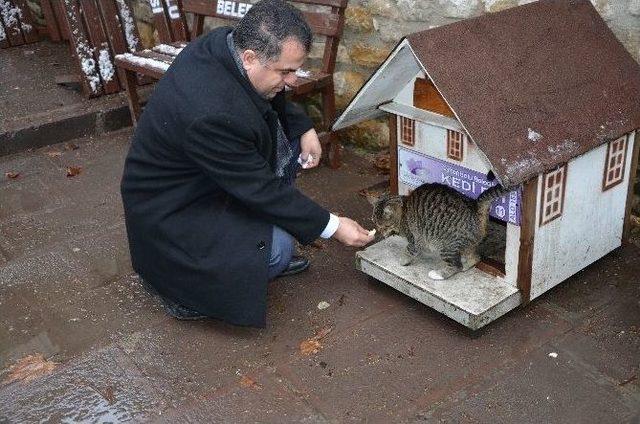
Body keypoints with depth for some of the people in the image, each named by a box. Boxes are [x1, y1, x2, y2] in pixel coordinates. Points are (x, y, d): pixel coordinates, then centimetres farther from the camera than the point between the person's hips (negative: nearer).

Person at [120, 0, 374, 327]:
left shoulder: (227, 42, -13)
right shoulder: (211, 113, -38)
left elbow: (275, 102, 9)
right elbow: (260, 189, -27)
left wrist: (304, 128, -8)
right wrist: (331, 226, -18)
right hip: (170, 209, -9)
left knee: (292, 142, 2)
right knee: (277, 248, -24)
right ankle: (185, 291, 1)